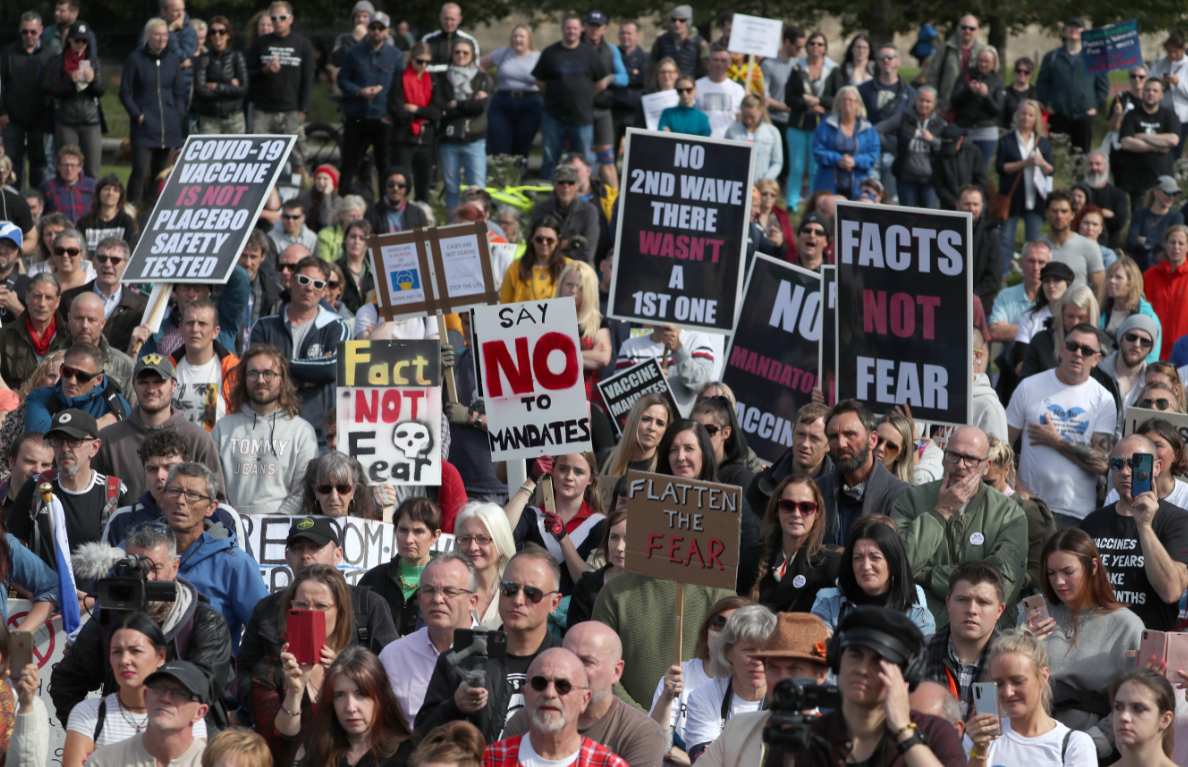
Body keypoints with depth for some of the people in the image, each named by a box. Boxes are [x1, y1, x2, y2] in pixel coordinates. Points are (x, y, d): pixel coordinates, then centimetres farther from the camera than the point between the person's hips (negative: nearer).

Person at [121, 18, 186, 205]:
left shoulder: (173, 60, 9)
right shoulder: (135, 60, -3)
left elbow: (179, 92, 17)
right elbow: (124, 93, 0)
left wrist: (178, 115, 5)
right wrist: (137, 115, -8)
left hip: (168, 126, 4)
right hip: (144, 126, -4)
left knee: (160, 171, 8)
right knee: (140, 171, -12)